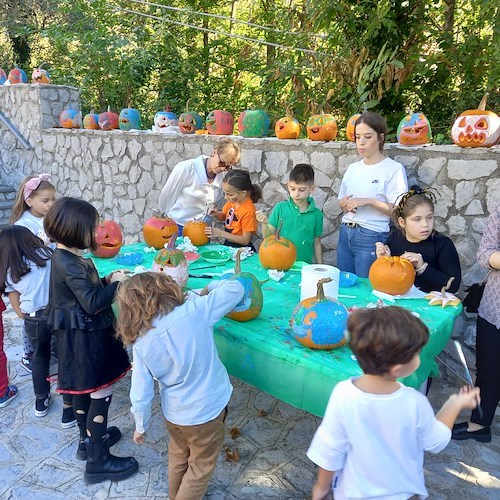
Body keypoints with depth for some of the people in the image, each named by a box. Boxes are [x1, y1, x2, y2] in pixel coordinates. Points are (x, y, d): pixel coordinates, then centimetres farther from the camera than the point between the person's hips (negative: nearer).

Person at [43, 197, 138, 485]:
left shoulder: (66, 257, 5)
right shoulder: (69, 265, -25)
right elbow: (93, 302, -28)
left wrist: (107, 280, 0)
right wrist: (116, 283, -15)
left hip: (81, 334, 10)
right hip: (86, 338, -10)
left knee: (84, 389, 23)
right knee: (101, 393, 0)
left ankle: (89, 440, 42)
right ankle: (98, 461, 14)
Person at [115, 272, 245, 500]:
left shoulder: (140, 343, -15)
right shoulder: (195, 310, -24)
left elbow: (141, 394, -9)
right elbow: (235, 289, -13)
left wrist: (141, 426, 8)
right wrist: (210, 288, 4)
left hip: (173, 413, 4)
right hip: (207, 410, -3)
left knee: (178, 457, 30)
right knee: (201, 466, 20)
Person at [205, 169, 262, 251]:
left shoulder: (248, 211, -22)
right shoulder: (232, 201, -1)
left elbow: (245, 240, -18)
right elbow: (223, 216, 18)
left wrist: (221, 233, -19)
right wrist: (216, 214, -5)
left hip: (241, 249, -7)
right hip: (227, 244, 7)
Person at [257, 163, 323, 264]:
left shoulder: (316, 214, 2)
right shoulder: (280, 208, 0)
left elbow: (317, 244, 10)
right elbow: (268, 237, 4)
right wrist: (265, 223, -14)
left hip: (305, 265, 1)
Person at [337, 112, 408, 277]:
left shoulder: (394, 169, -7)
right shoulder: (353, 168, 11)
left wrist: (369, 201, -21)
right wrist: (345, 204, -3)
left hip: (372, 237, -6)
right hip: (345, 233, 6)